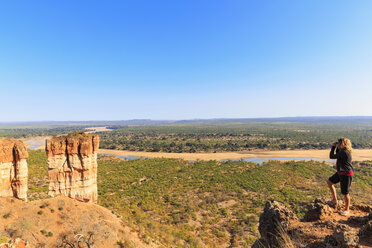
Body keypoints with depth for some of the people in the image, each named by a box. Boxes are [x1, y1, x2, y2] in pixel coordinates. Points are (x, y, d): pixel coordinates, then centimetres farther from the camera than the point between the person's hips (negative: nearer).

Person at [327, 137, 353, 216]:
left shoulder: (344, 153, -26)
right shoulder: (343, 151, 3)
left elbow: (331, 156, -20)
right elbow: (338, 155, 22)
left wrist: (333, 147, -8)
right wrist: (336, 147, 7)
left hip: (346, 174, -10)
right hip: (340, 173, 10)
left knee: (345, 193, 3)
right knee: (329, 182, 18)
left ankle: (346, 210, 20)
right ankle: (335, 199, 27)